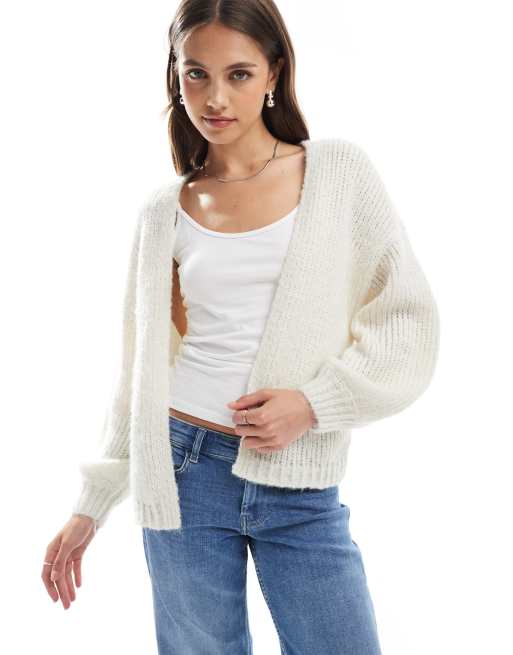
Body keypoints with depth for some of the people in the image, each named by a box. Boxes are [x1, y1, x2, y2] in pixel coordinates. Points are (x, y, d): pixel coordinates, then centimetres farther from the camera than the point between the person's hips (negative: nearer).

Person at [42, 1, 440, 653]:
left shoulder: (340, 171, 1)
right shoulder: (165, 214, 5)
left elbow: (409, 319, 0)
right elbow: (141, 373, 11)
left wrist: (314, 403, -13)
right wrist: (90, 508, 9)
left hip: (302, 491, -1)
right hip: (188, 471, 1)